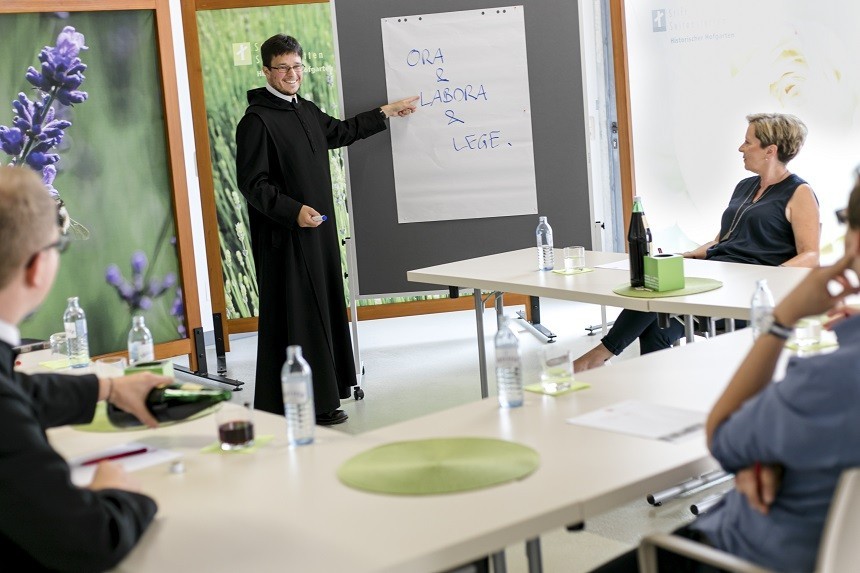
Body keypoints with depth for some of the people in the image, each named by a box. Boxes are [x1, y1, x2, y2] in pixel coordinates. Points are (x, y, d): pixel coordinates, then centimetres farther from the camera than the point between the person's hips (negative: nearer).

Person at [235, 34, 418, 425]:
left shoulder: (306, 111, 14)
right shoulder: (257, 119, -12)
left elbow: (341, 132, 33)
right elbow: (252, 183, -16)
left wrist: (387, 113, 36)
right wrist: (293, 210, -24)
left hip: (318, 230, 9)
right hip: (283, 235, -9)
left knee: (323, 311, 12)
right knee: (292, 316, -7)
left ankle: (322, 398, 22)